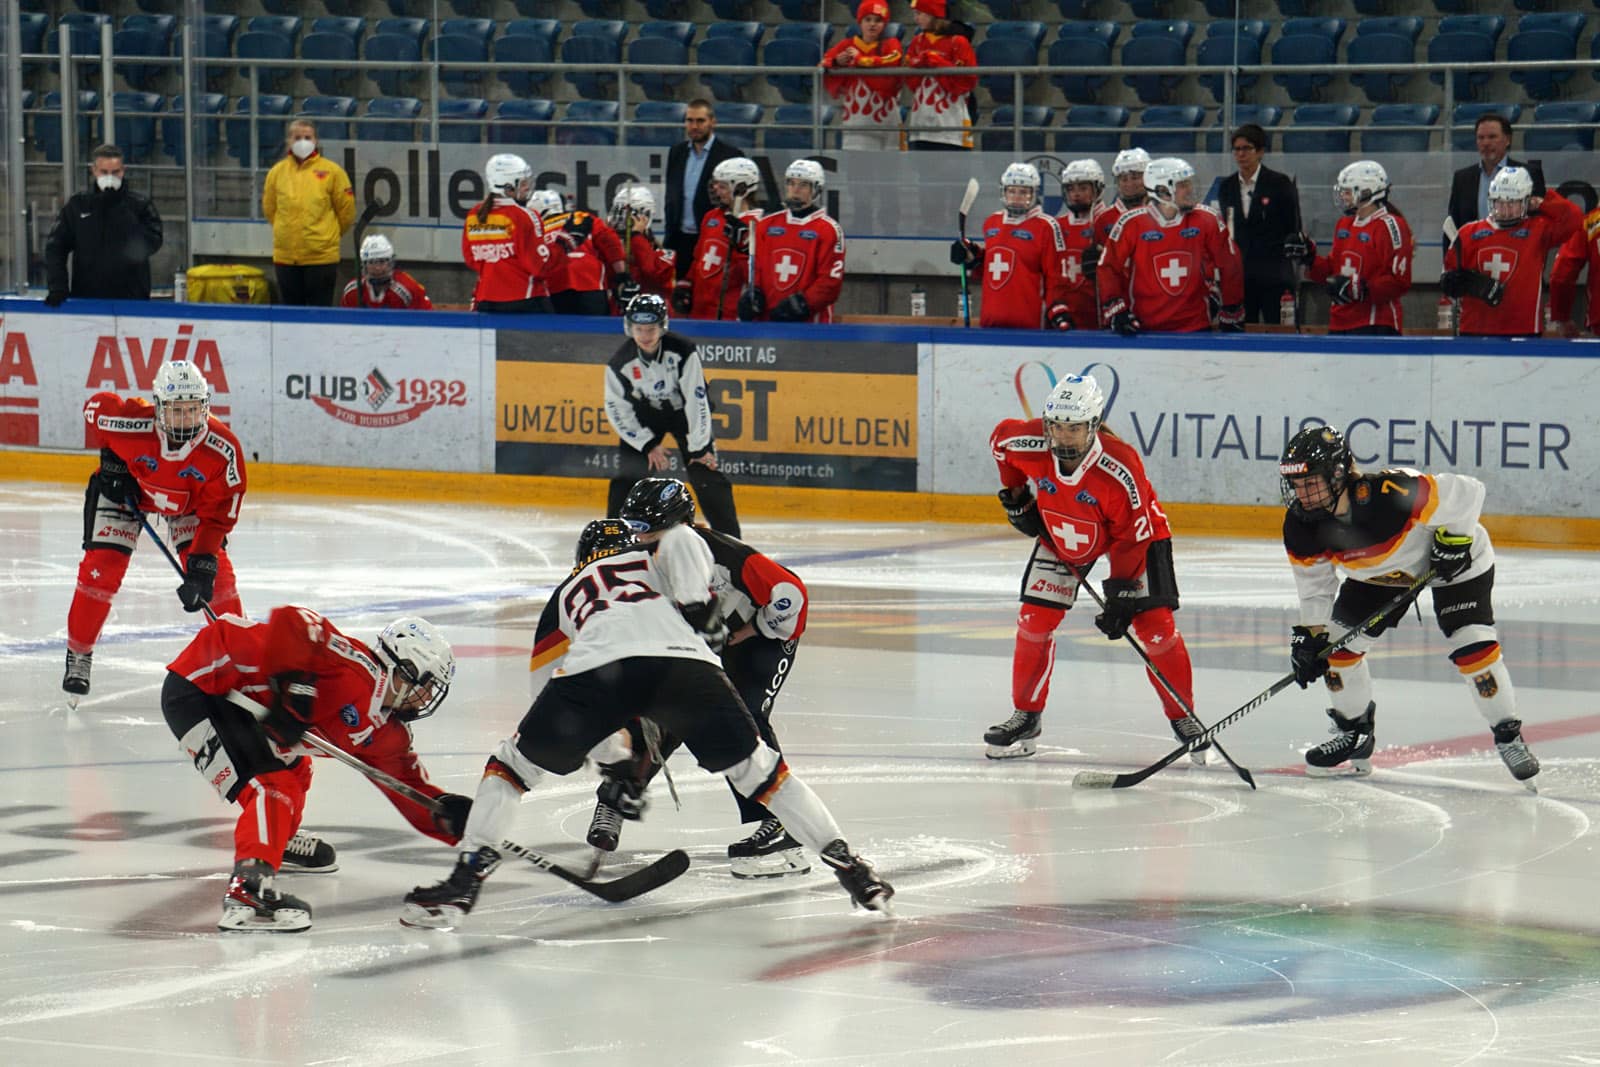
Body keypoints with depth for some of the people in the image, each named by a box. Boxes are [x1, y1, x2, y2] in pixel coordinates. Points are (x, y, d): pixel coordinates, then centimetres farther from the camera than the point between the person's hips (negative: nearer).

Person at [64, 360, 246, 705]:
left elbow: (217, 515, -27)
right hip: (125, 486, -1)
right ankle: (78, 655, 6)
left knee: (216, 571, -10)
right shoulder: (131, 422, -37)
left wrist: (202, 566, -34)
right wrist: (110, 456, -10)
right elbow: (96, 406, -13)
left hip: (189, 502, 1)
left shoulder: (223, 449, -34)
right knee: (100, 568, -11)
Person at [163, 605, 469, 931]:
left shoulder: (385, 732, 7)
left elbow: (410, 789, 10)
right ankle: (247, 891, -36)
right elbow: (290, 621, -33)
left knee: (293, 770, 29)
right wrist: (291, 684, -33)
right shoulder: (354, 670, -21)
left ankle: (278, 841, 54)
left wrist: (451, 818, -7)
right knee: (271, 782, -22)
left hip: (233, 696, 10)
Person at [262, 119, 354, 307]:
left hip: (322, 255, -3)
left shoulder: (332, 171, -4)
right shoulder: (277, 172, 5)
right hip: (286, 255, 3)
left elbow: (346, 209, 3)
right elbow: (269, 208, 16)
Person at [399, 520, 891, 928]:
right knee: (757, 767, 17)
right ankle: (850, 868, 13)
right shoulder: (651, 557, 40)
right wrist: (694, 602, 5)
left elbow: (544, 683, 39)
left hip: (598, 666, -1)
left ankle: (464, 881, 6)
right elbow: (684, 543, 15)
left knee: (514, 762, 18)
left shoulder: (566, 593, 40)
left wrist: (614, 744, 45)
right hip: (683, 661, 1)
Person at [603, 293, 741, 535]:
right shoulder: (620, 363, -23)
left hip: (684, 412, -2)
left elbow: (696, 399, -26)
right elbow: (617, 409, -12)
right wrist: (648, 445, -13)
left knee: (706, 474, -8)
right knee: (627, 474, -10)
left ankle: (730, 539, 2)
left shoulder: (683, 350, -30)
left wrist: (699, 446, -23)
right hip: (644, 417, 2)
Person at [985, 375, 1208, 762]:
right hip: (1060, 534, 4)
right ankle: (1026, 716, 10)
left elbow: (1132, 536, -28)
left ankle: (1183, 718, 5)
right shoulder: (1030, 445, -28)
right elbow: (1000, 439, -1)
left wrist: (1122, 593, -28)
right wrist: (1016, 495, 1)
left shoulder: (1120, 466, -37)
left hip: (1135, 532, -3)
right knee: (1034, 621, -5)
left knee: (1156, 626, -10)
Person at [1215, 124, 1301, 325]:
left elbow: (1293, 229, 0)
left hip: (1274, 276, -4)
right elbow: (1225, 230, 14)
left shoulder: (1280, 184, -2)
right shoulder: (1227, 187, 11)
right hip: (1239, 275, 4)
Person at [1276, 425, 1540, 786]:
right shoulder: (1300, 528, -21)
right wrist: (1310, 634, -13)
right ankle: (1354, 737, 18)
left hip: (1455, 558, -6)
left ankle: (1509, 737, -1)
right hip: (1378, 575, 6)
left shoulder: (1390, 495, -42)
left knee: (1472, 647, -18)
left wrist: (1453, 539, -25)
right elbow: (1314, 582, -6)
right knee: (1340, 643, -2)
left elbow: (1467, 493, -32)